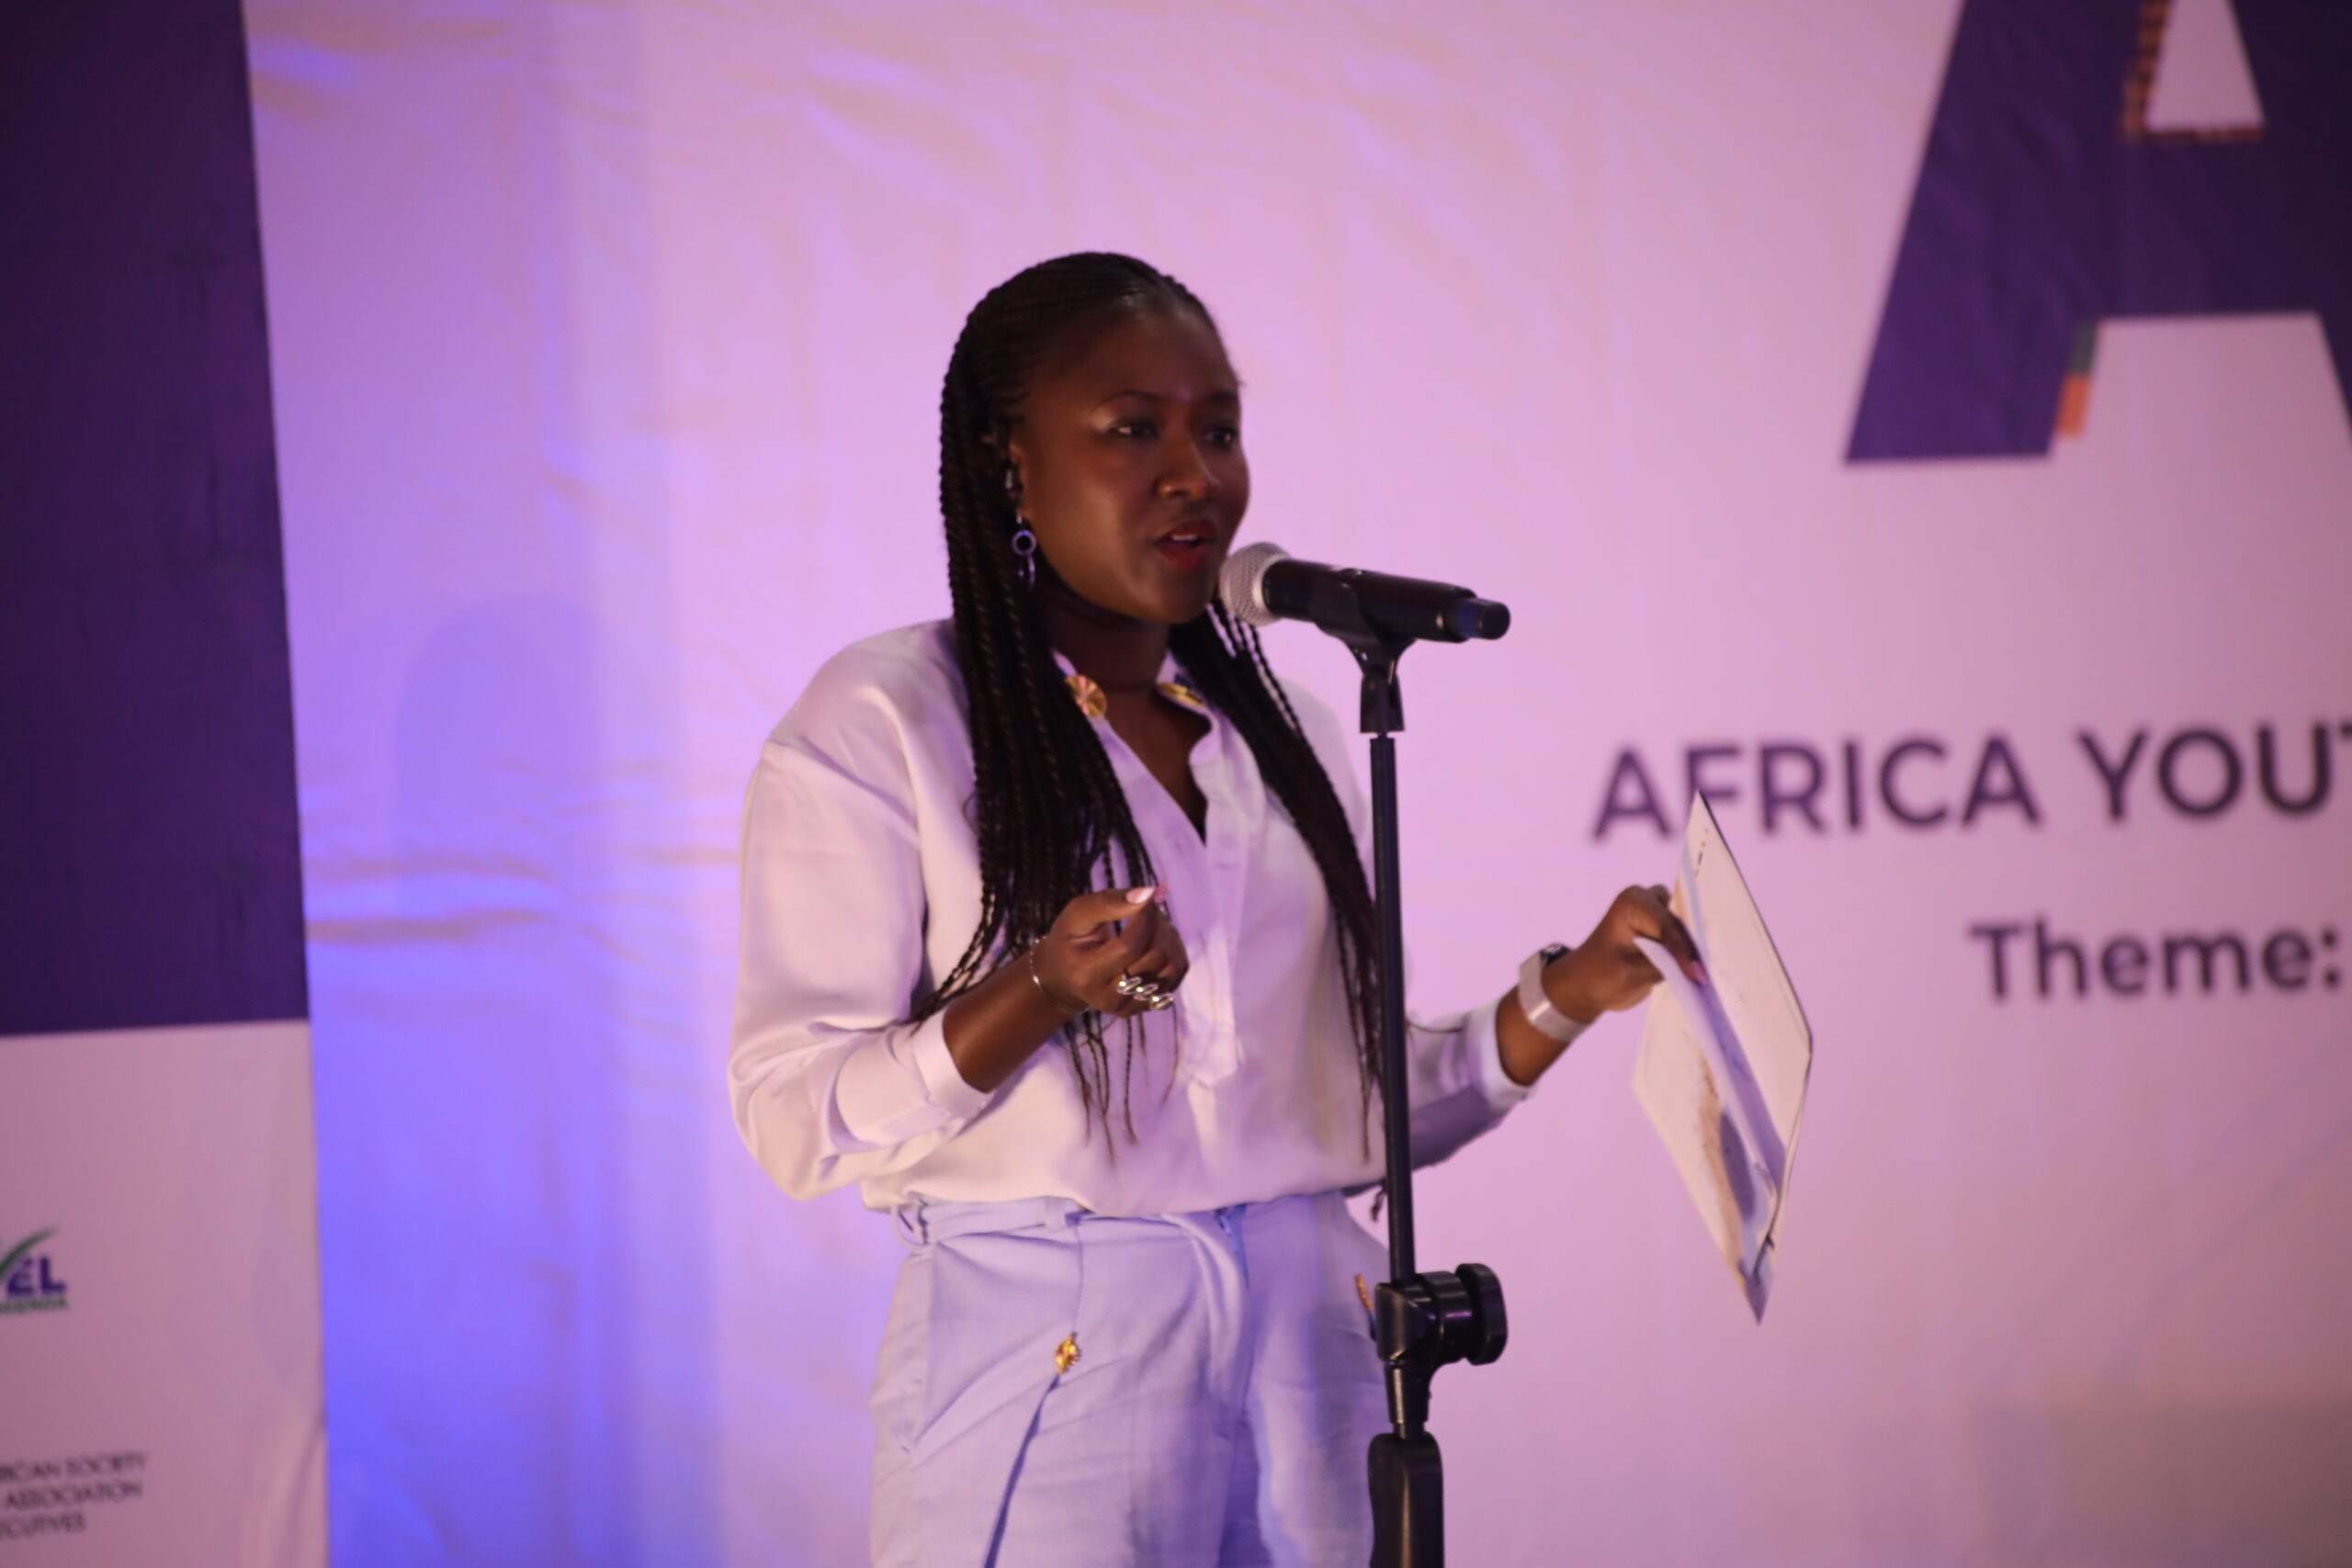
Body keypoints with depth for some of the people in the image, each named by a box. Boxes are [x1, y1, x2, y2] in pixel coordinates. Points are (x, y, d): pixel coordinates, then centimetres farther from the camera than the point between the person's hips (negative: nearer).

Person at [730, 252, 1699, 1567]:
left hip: (1312, 1347, 5)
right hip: (1052, 1355, -5)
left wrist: (1563, 1000, 5)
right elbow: (795, 1122, -11)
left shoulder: (1289, 734, 14)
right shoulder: (880, 719, -4)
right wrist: (1039, 998, -24)